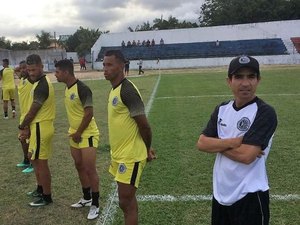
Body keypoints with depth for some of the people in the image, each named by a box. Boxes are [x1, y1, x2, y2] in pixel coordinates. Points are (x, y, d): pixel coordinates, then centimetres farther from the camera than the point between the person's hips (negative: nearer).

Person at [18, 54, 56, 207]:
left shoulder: (41, 86, -21)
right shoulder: (42, 82, 11)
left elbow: (32, 111, -17)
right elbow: (36, 110, 11)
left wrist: (22, 127, -1)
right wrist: (28, 127, 5)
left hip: (41, 128, -10)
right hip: (40, 126, 10)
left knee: (41, 162, 0)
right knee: (35, 159, 22)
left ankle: (46, 197, 14)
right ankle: (40, 189, 38)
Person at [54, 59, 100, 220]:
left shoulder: (82, 89, -21)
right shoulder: (67, 88, 6)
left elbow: (89, 114, -22)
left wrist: (79, 133, -15)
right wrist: (73, 132, 13)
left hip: (87, 135, -9)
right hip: (75, 135, 9)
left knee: (90, 169, -3)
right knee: (79, 167, 16)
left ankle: (95, 205, 11)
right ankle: (86, 198, 32)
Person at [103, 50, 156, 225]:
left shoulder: (127, 90, -21)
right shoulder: (115, 89, 9)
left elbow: (144, 125, -20)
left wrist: (147, 150, -4)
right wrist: (146, 148, 15)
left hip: (130, 156, -9)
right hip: (120, 154, 9)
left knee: (126, 201, 0)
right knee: (127, 199, 20)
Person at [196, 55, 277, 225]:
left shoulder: (265, 113, -15)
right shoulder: (222, 109, 3)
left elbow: (247, 155, -23)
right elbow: (202, 144, -4)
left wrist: (217, 144, -10)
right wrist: (232, 142, -18)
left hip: (249, 196, -5)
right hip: (221, 193, 6)